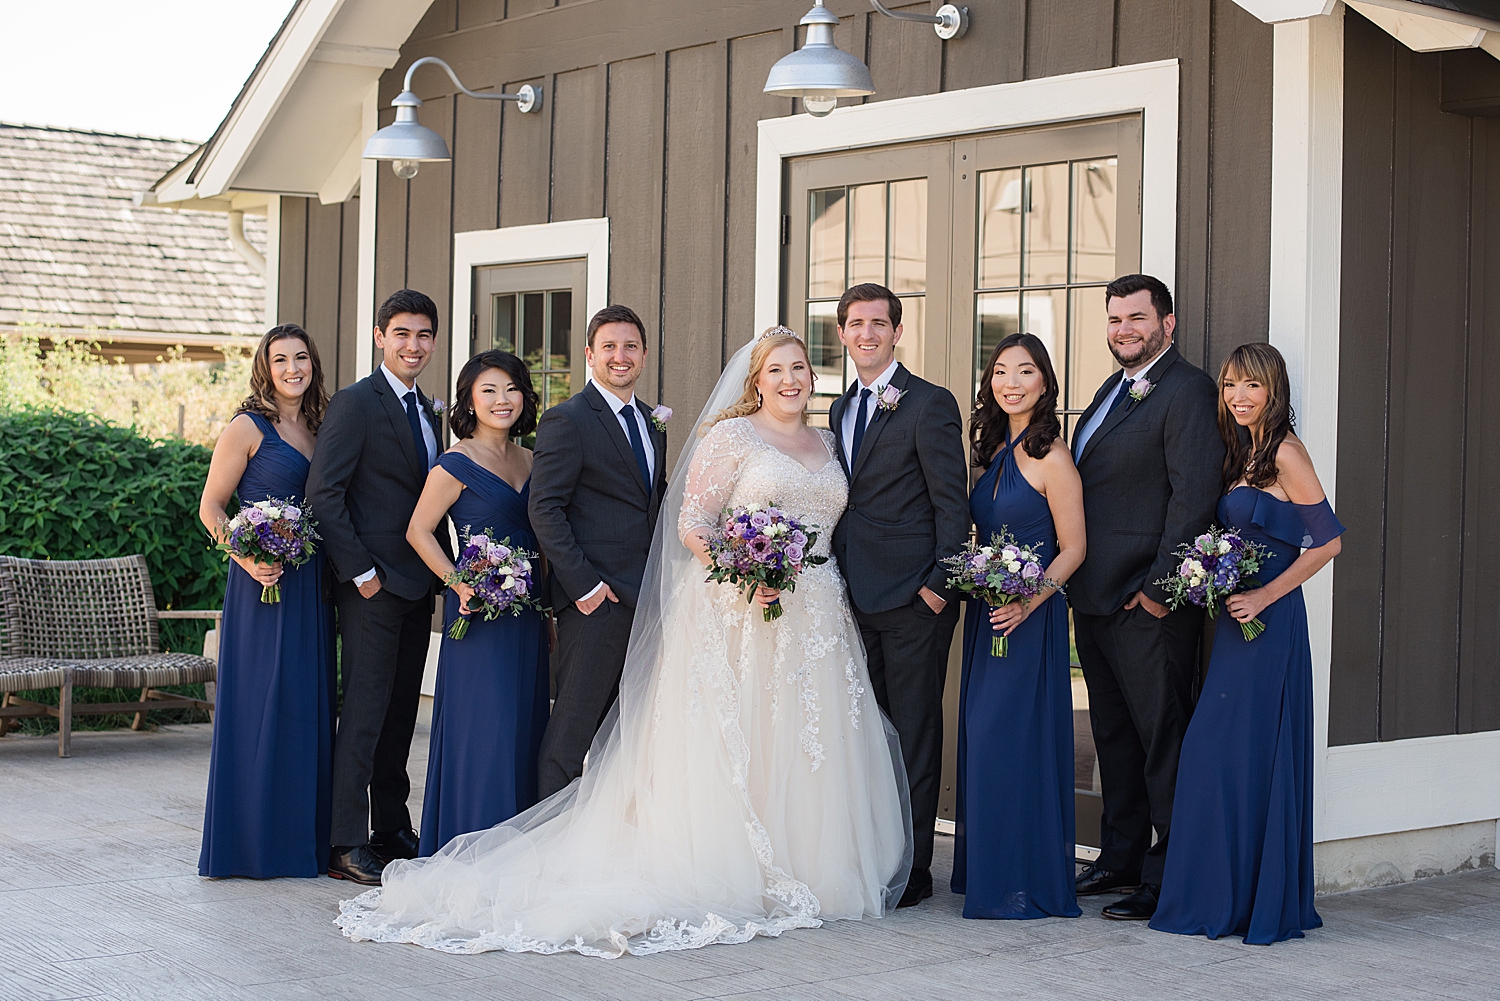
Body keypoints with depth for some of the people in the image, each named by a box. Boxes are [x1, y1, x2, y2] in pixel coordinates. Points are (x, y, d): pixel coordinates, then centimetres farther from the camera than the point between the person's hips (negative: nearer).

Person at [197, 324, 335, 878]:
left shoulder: (318, 428, 13)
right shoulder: (248, 427, -5)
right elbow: (211, 506, -5)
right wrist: (246, 557, -19)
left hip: (311, 584, 7)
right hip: (263, 581, -6)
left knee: (308, 705, 9)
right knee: (258, 704, -4)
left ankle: (301, 837, 17)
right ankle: (251, 840, 4)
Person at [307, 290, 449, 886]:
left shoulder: (426, 410, 16)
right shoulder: (355, 403, -9)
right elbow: (324, 493, -14)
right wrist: (359, 571, -16)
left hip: (417, 584, 8)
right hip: (374, 583, -8)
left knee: (400, 710, 12)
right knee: (365, 712, -7)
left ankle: (392, 829, 20)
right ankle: (346, 845, -3)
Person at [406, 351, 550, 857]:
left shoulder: (530, 461, 12)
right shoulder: (457, 463, -7)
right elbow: (419, 531, -6)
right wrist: (458, 584, -15)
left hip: (527, 608, 7)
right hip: (479, 608, -7)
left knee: (526, 722, 8)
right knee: (483, 724, -7)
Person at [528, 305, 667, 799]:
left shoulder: (651, 422, 17)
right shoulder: (567, 419, -7)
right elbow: (545, 511, -12)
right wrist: (583, 585, -17)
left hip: (646, 597, 7)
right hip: (595, 599, -7)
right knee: (575, 726, -3)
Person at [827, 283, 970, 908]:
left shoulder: (930, 404, -7)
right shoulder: (842, 409, 16)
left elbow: (952, 502, -9)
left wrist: (940, 583, -15)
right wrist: (836, 580, 12)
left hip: (913, 598, -7)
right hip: (857, 598, 7)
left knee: (914, 735, 0)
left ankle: (912, 871, 6)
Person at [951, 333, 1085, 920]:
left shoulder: (1050, 458, -12)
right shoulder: (995, 449, 11)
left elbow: (1072, 548, -12)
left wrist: (1028, 601, -23)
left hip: (1028, 619, -8)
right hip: (986, 614, 8)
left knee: (1014, 737, -6)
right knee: (981, 736, 10)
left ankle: (1026, 880, 2)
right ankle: (985, 871, 20)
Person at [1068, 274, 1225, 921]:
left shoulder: (1186, 391, -11)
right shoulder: (1112, 390, 18)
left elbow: (1194, 495, -18)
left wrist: (1161, 587, -19)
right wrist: (1074, 579, 13)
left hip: (1149, 605, -9)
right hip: (1095, 599, 9)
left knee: (1162, 739, -2)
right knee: (1114, 735, 16)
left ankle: (1169, 879, 5)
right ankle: (1120, 859, 26)